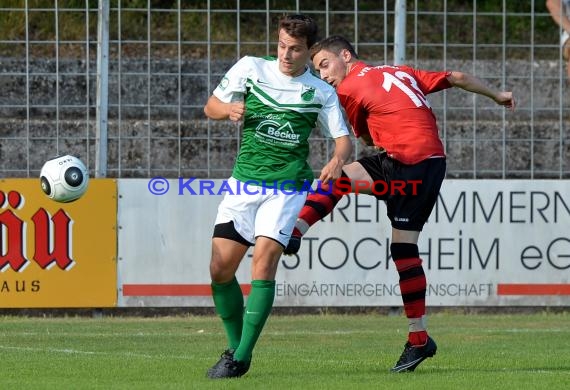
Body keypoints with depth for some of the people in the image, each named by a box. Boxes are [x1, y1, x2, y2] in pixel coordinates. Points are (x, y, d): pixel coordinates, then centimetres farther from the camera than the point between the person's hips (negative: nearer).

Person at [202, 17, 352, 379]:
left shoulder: (322, 92, 2)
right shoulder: (251, 68, 4)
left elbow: (344, 140, 4)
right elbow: (211, 106, 10)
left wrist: (337, 161, -19)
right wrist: (229, 109, -14)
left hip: (287, 188, -2)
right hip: (244, 183, 3)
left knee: (264, 264, -18)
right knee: (220, 269, -3)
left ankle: (241, 357, -13)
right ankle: (235, 346, 17)